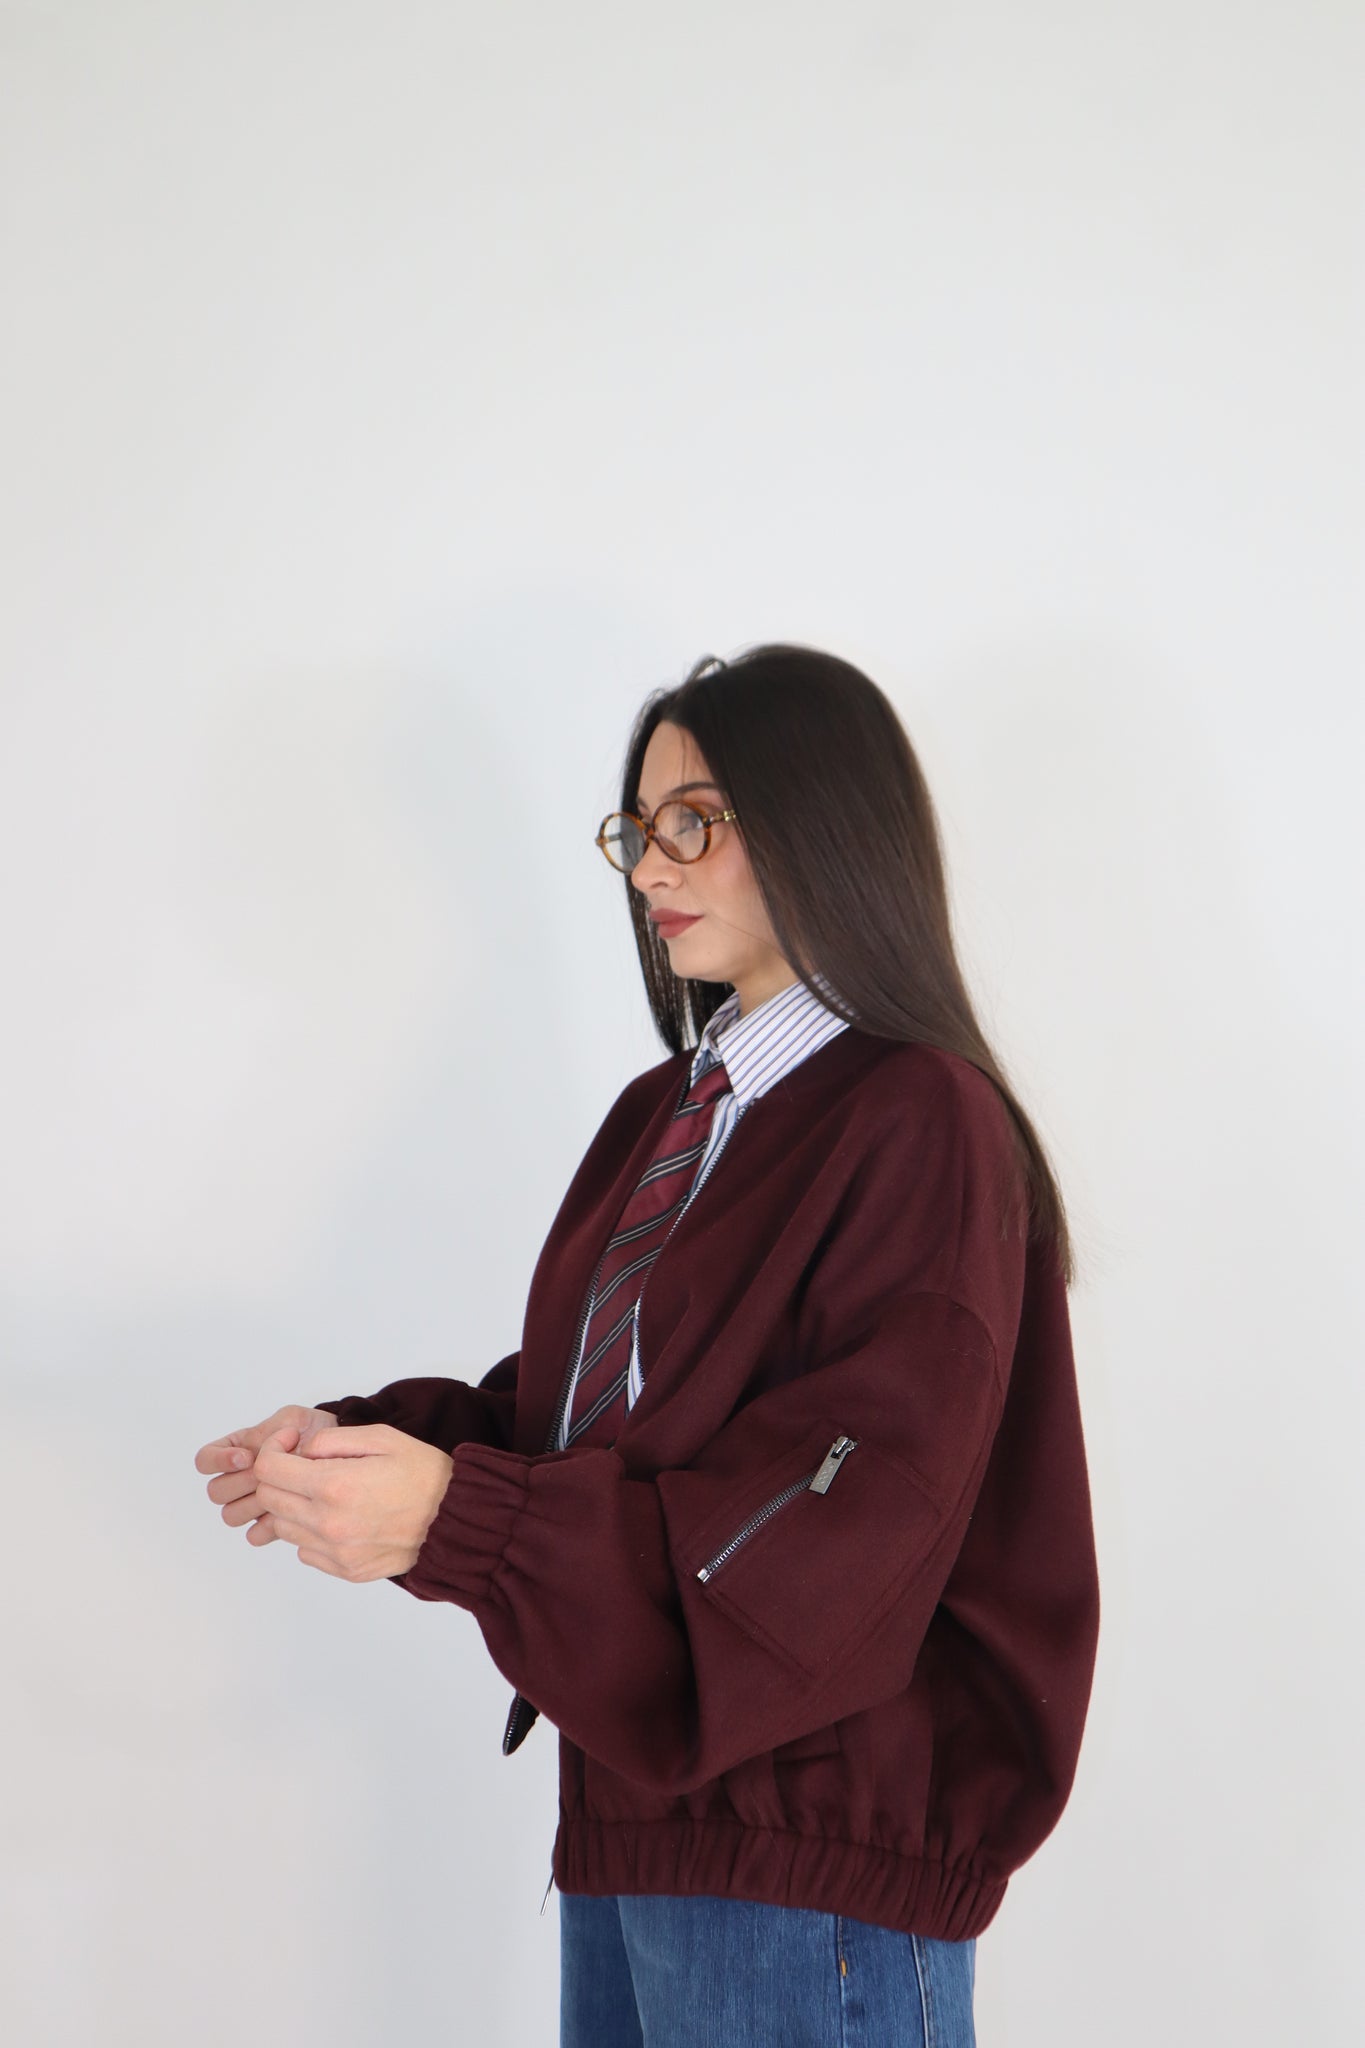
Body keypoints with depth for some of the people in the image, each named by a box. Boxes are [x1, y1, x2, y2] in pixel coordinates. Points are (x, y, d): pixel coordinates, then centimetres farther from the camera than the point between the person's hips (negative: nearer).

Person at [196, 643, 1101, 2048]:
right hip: (629, 1810, 8)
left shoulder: (921, 1125, -16)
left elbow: (837, 1529, -23)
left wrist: (455, 1519, -29)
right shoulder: (667, 1111, 10)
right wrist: (375, 1439, -6)